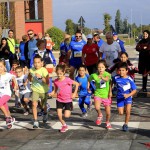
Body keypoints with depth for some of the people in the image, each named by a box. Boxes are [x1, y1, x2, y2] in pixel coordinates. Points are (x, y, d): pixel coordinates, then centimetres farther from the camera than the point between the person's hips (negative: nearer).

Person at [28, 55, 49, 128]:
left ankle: (45, 114, 52)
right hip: (35, 90, 2)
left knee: (43, 106, 16)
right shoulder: (31, 70, -8)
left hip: (43, 90, -2)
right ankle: (35, 121, -14)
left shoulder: (44, 70, -20)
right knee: (34, 104, -17)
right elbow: (30, 79, 11)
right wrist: (30, 76, -11)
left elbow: (47, 82, -23)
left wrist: (41, 77, -35)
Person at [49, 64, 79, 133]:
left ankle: (69, 110, 29)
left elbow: (77, 84, -10)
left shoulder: (67, 80, -17)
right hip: (59, 100, 3)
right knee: (59, 114, -6)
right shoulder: (56, 81, -4)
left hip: (68, 100, -3)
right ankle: (64, 126, 19)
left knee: (66, 116, -7)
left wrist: (74, 93, -10)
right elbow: (55, 90, 7)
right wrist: (51, 93, -15)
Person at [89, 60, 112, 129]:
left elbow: (107, 79, -38)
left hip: (106, 95, 0)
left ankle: (107, 122, 40)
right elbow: (89, 80, 11)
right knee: (97, 107, -28)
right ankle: (100, 115, 7)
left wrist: (102, 78, -57)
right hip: (98, 94, 0)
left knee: (108, 113, 8)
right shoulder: (94, 75, -9)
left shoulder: (107, 74, -15)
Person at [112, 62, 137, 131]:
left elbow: (134, 90, -13)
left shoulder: (129, 79, -18)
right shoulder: (116, 78, -12)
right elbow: (111, 83, 10)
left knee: (128, 111, -13)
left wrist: (128, 95, -28)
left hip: (128, 97, -2)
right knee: (121, 113, 1)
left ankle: (126, 124, 9)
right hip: (120, 97, 2)